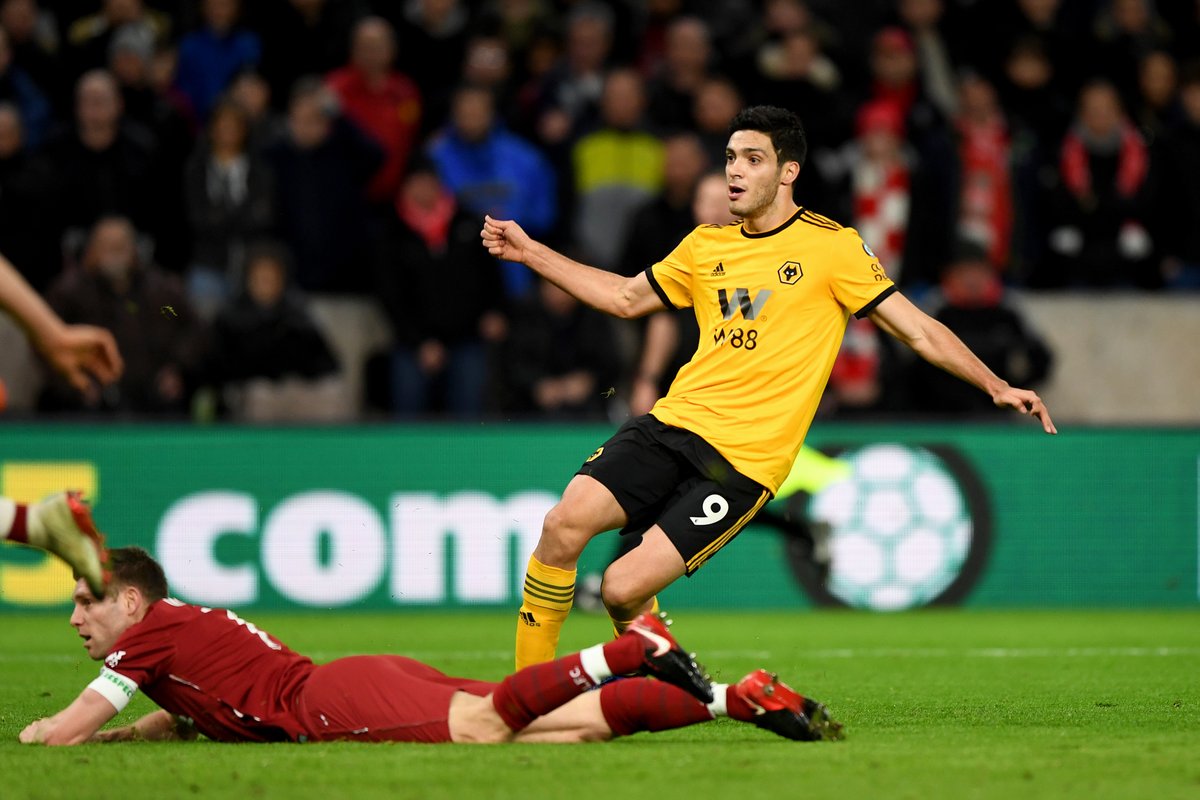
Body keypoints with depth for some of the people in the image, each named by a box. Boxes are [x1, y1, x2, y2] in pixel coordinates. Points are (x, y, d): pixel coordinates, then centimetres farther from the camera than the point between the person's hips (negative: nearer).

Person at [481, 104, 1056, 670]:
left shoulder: (832, 246, -1)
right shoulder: (706, 245, 15)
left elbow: (918, 330, 0)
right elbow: (626, 298, 30)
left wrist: (997, 386, -9)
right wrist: (529, 252, 25)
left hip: (743, 464, -5)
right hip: (671, 423, 5)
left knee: (623, 589, -17)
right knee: (564, 525, -18)